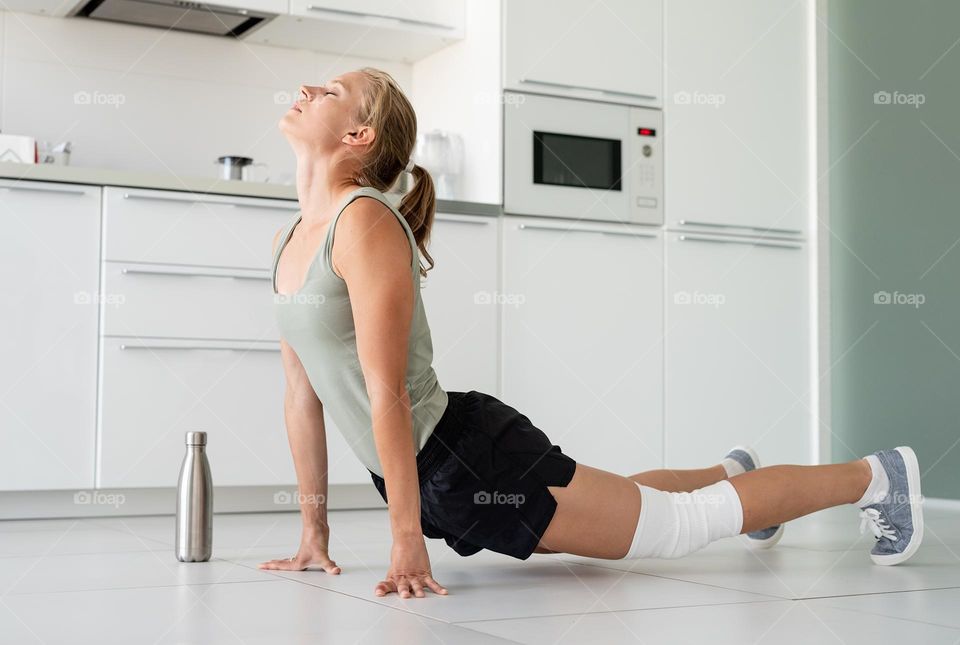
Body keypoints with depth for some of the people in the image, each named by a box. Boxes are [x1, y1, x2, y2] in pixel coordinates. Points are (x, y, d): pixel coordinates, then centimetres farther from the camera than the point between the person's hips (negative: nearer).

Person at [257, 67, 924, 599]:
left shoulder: (367, 223, -21)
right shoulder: (289, 240, 6)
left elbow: (387, 392, -25)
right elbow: (302, 390, 9)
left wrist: (408, 542, -24)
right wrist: (314, 532, 9)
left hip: (473, 460, -9)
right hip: (429, 476, 9)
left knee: (678, 525, 4)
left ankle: (876, 476, 23)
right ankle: (730, 471, 59)